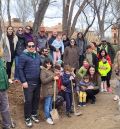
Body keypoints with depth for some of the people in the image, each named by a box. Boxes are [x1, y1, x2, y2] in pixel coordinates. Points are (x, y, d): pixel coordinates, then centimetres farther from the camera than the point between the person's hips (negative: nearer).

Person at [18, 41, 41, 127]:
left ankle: (34, 114, 32)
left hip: (37, 82, 6)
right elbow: (20, 69, -12)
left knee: (36, 99, 14)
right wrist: (23, 81, -17)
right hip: (28, 82, -6)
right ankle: (27, 118, 15)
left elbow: (41, 65, 21)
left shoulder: (37, 55, 11)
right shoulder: (23, 56, -9)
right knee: (28, 100, 0)